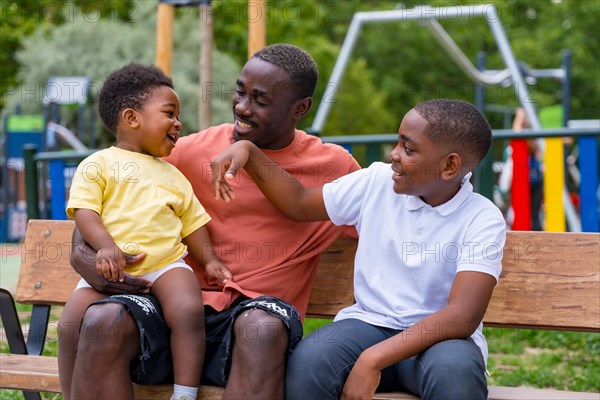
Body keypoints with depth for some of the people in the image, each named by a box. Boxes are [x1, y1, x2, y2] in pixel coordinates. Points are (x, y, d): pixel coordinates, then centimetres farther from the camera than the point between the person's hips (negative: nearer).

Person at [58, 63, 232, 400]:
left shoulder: (173, 175, 24)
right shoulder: (99, 164, 8)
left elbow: (192, 222, 24)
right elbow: (84, 210, -3)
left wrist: (209, 259, 8)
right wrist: (105, 246, -20)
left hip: (166, 262, 2)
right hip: (111, 269, -2)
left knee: (188, 309, -27)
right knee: (72, 324, -19)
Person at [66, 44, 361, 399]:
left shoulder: (334, 168, 7)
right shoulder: (195, 151, 8)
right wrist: (83, 255, -9)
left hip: (258, 313, -2)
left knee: (262, 328, -39)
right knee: (102, 321, -30)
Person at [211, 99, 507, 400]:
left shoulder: (483, 221, -12)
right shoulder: (377, 182, 1)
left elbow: (463, 316, -24)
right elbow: (299, 204, 15)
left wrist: (373, 358, -33)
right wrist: (249, 151, -2)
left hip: (438, 337, -3)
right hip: (369, 323, 3)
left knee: (456, 370, -39)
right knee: (307, 361, -31)